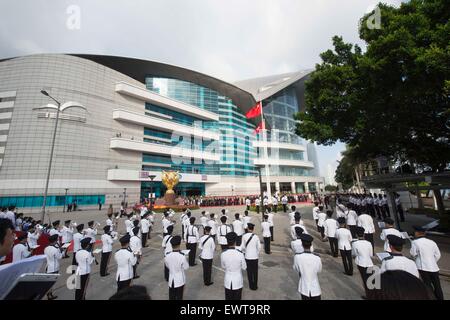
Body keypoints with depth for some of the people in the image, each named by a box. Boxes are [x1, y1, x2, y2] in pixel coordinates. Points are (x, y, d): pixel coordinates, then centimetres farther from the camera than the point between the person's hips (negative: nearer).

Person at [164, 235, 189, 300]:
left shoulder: (167, 256, -15)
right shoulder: (182, 256, -26)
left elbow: (167, 266, 4)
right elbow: (186, 267, -11)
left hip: (171, 280, 3)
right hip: (180, 280, -3)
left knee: (171, 296, 21)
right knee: (179, 296, 15)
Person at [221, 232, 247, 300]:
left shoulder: (223, 254, -18)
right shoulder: (240, 254, -23)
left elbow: (223, 267, 0)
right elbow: (244, 267, -7)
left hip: (228, 281, 2)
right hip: (238, 281, -1)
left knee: (228, 298, 20)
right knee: (237, 298, 18)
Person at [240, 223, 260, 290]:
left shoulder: (244, 236, -14)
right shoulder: (256, 236, -13)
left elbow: (243, 247, -8)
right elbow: (259, 247, -6)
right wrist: (257, 253, 11)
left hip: (247, 256, 0)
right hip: (255, 256, 0)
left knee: (249, 271, 15)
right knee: (255, 272, 16)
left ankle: (251, 286, 26)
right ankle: (255, 286, 26)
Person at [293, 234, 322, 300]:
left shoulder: (297, 257, -21)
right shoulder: (317, 258, -20)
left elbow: (296, 269, -3)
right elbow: (319, 270, -2)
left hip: (304, 288, 0)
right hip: (315, 288, 0)